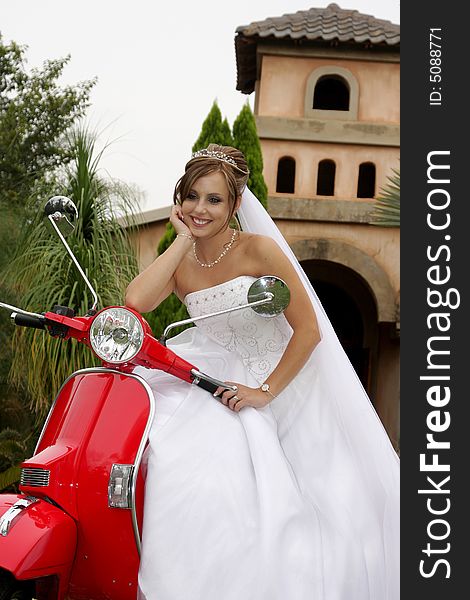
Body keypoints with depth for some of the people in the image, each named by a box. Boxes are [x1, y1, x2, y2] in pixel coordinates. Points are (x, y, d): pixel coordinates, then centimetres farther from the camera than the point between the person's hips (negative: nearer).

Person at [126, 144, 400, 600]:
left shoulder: (259, 249, -15)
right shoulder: (179, 262, -1)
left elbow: (309, 331, -16)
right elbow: (134, 301, -23)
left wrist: (264, 392, -21)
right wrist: (184, 239, -16)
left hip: (283, 378, -3)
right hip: (217, 376, 3)